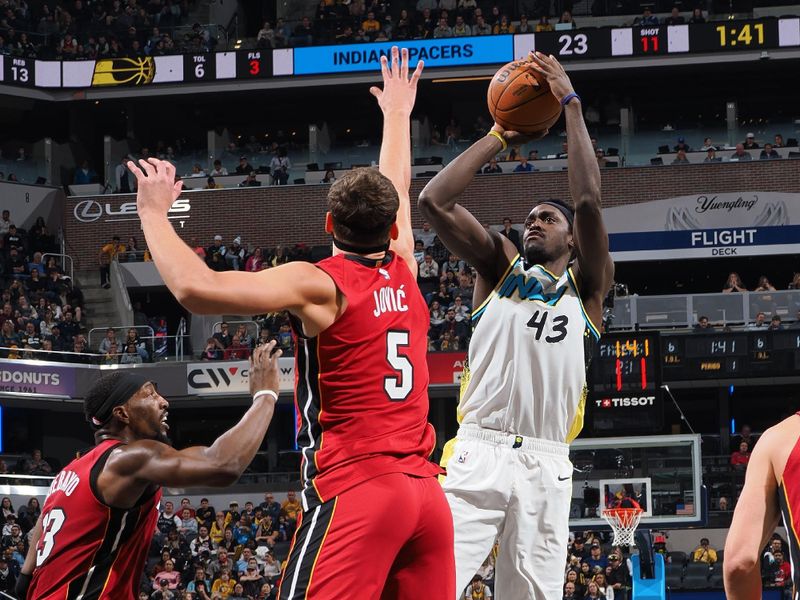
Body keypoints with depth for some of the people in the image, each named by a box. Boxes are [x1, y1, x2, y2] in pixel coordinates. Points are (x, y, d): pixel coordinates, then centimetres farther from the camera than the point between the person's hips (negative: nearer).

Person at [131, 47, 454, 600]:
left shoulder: (318, 285, -5)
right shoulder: (404, 274, 14)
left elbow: (197, 289, -17)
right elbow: (398, 190, 35)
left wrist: (154, 213, -2)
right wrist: (398, 114, 52)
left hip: (355, 491, -7)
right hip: (425, 489, 7)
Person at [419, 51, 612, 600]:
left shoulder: (586, 285, 13)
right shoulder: (500, 266, 17)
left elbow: (589, 201, -3)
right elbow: (434, 201, 4)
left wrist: (572, 105, -1)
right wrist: (501, 137, 9)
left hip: (546, 465, 1)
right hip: (480, 451, -1)